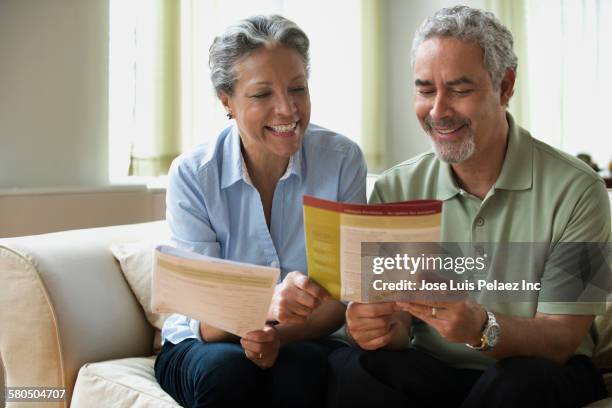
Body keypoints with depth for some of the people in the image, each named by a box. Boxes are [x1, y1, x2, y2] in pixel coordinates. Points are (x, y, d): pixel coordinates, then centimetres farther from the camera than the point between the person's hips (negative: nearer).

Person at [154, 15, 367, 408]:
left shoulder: (343, 160, -9)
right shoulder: (191, 175, -12)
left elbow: (341, 297, -6)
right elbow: (205, 321, -16)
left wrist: (280, 334, -27)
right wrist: (268, 307, -38)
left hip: (304, 343, 0)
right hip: (200, 347, 0)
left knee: (300, 370, -33)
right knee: (226, 369, -32)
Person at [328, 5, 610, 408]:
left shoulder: (576, 191, -11)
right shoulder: (395, 189, -1)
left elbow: (561, 341, -13)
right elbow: (401, 324, -2)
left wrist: (483, 329, -34)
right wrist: (386, 328, -27)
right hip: (432, 373, 1)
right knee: (346, 367, -28)